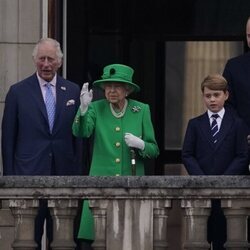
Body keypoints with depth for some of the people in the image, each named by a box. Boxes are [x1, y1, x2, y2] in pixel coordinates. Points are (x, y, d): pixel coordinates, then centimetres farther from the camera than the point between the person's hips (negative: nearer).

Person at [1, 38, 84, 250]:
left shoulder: (72, 91, 8)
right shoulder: (18, 92, 1)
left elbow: (79, 135, 9)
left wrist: (78, 174, 4)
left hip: (64, 175, 2)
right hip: (29, 175, -2)